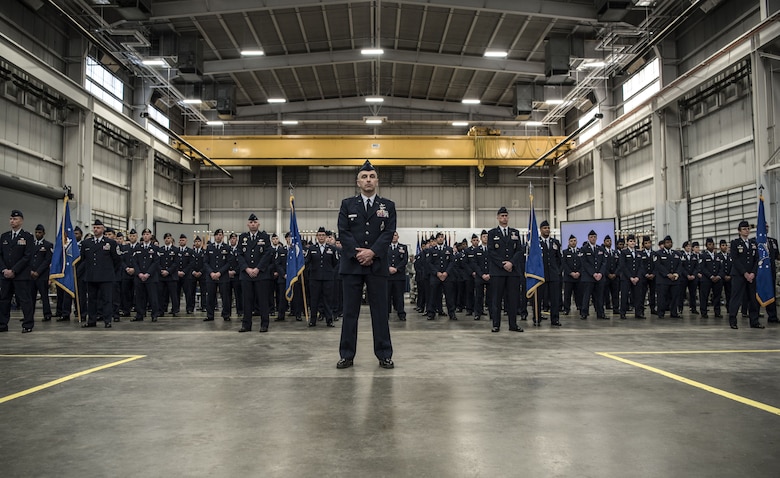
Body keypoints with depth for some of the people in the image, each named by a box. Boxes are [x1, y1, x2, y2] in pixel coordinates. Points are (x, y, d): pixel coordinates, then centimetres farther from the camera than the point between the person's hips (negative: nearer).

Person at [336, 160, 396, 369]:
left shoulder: (388, 205, 9)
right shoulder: (347, 204, 9)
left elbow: (389, 233, -1)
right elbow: (343, 232, 0)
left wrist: (372, 252, -14)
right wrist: (358, 253, -12)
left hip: (377, 265, 0)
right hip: (351, 265, 0)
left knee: (380, 311, 3)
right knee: (350, 311, 3)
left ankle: (384, 355, 9)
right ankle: (347, 355, 10)